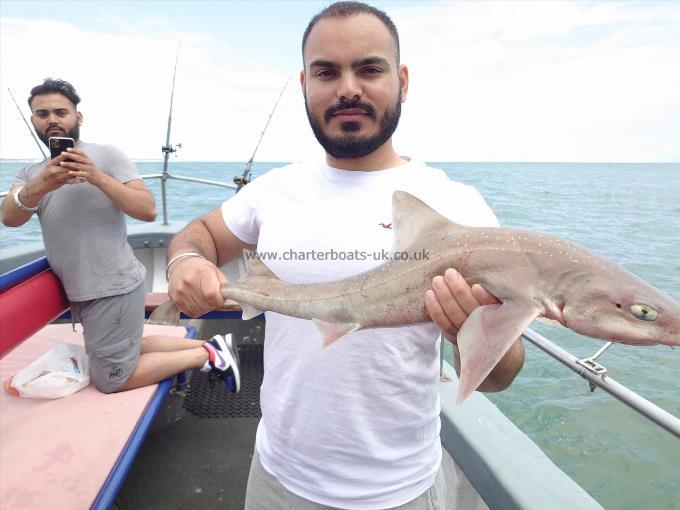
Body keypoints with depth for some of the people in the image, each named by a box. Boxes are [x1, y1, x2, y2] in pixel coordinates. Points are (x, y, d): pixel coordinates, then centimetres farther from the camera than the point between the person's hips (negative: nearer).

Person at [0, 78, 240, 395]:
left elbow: (148, 211, -16)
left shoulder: (106, 156, -8)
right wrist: (41, 185, -30)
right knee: (123, 352, 19)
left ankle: (206, 354, 7)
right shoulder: (30, 174, 9)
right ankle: (207, 346, 23)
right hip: (80, 293, 7)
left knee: (111, 380, 0)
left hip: (113, 288, -7)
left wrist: (98, 177, -27)